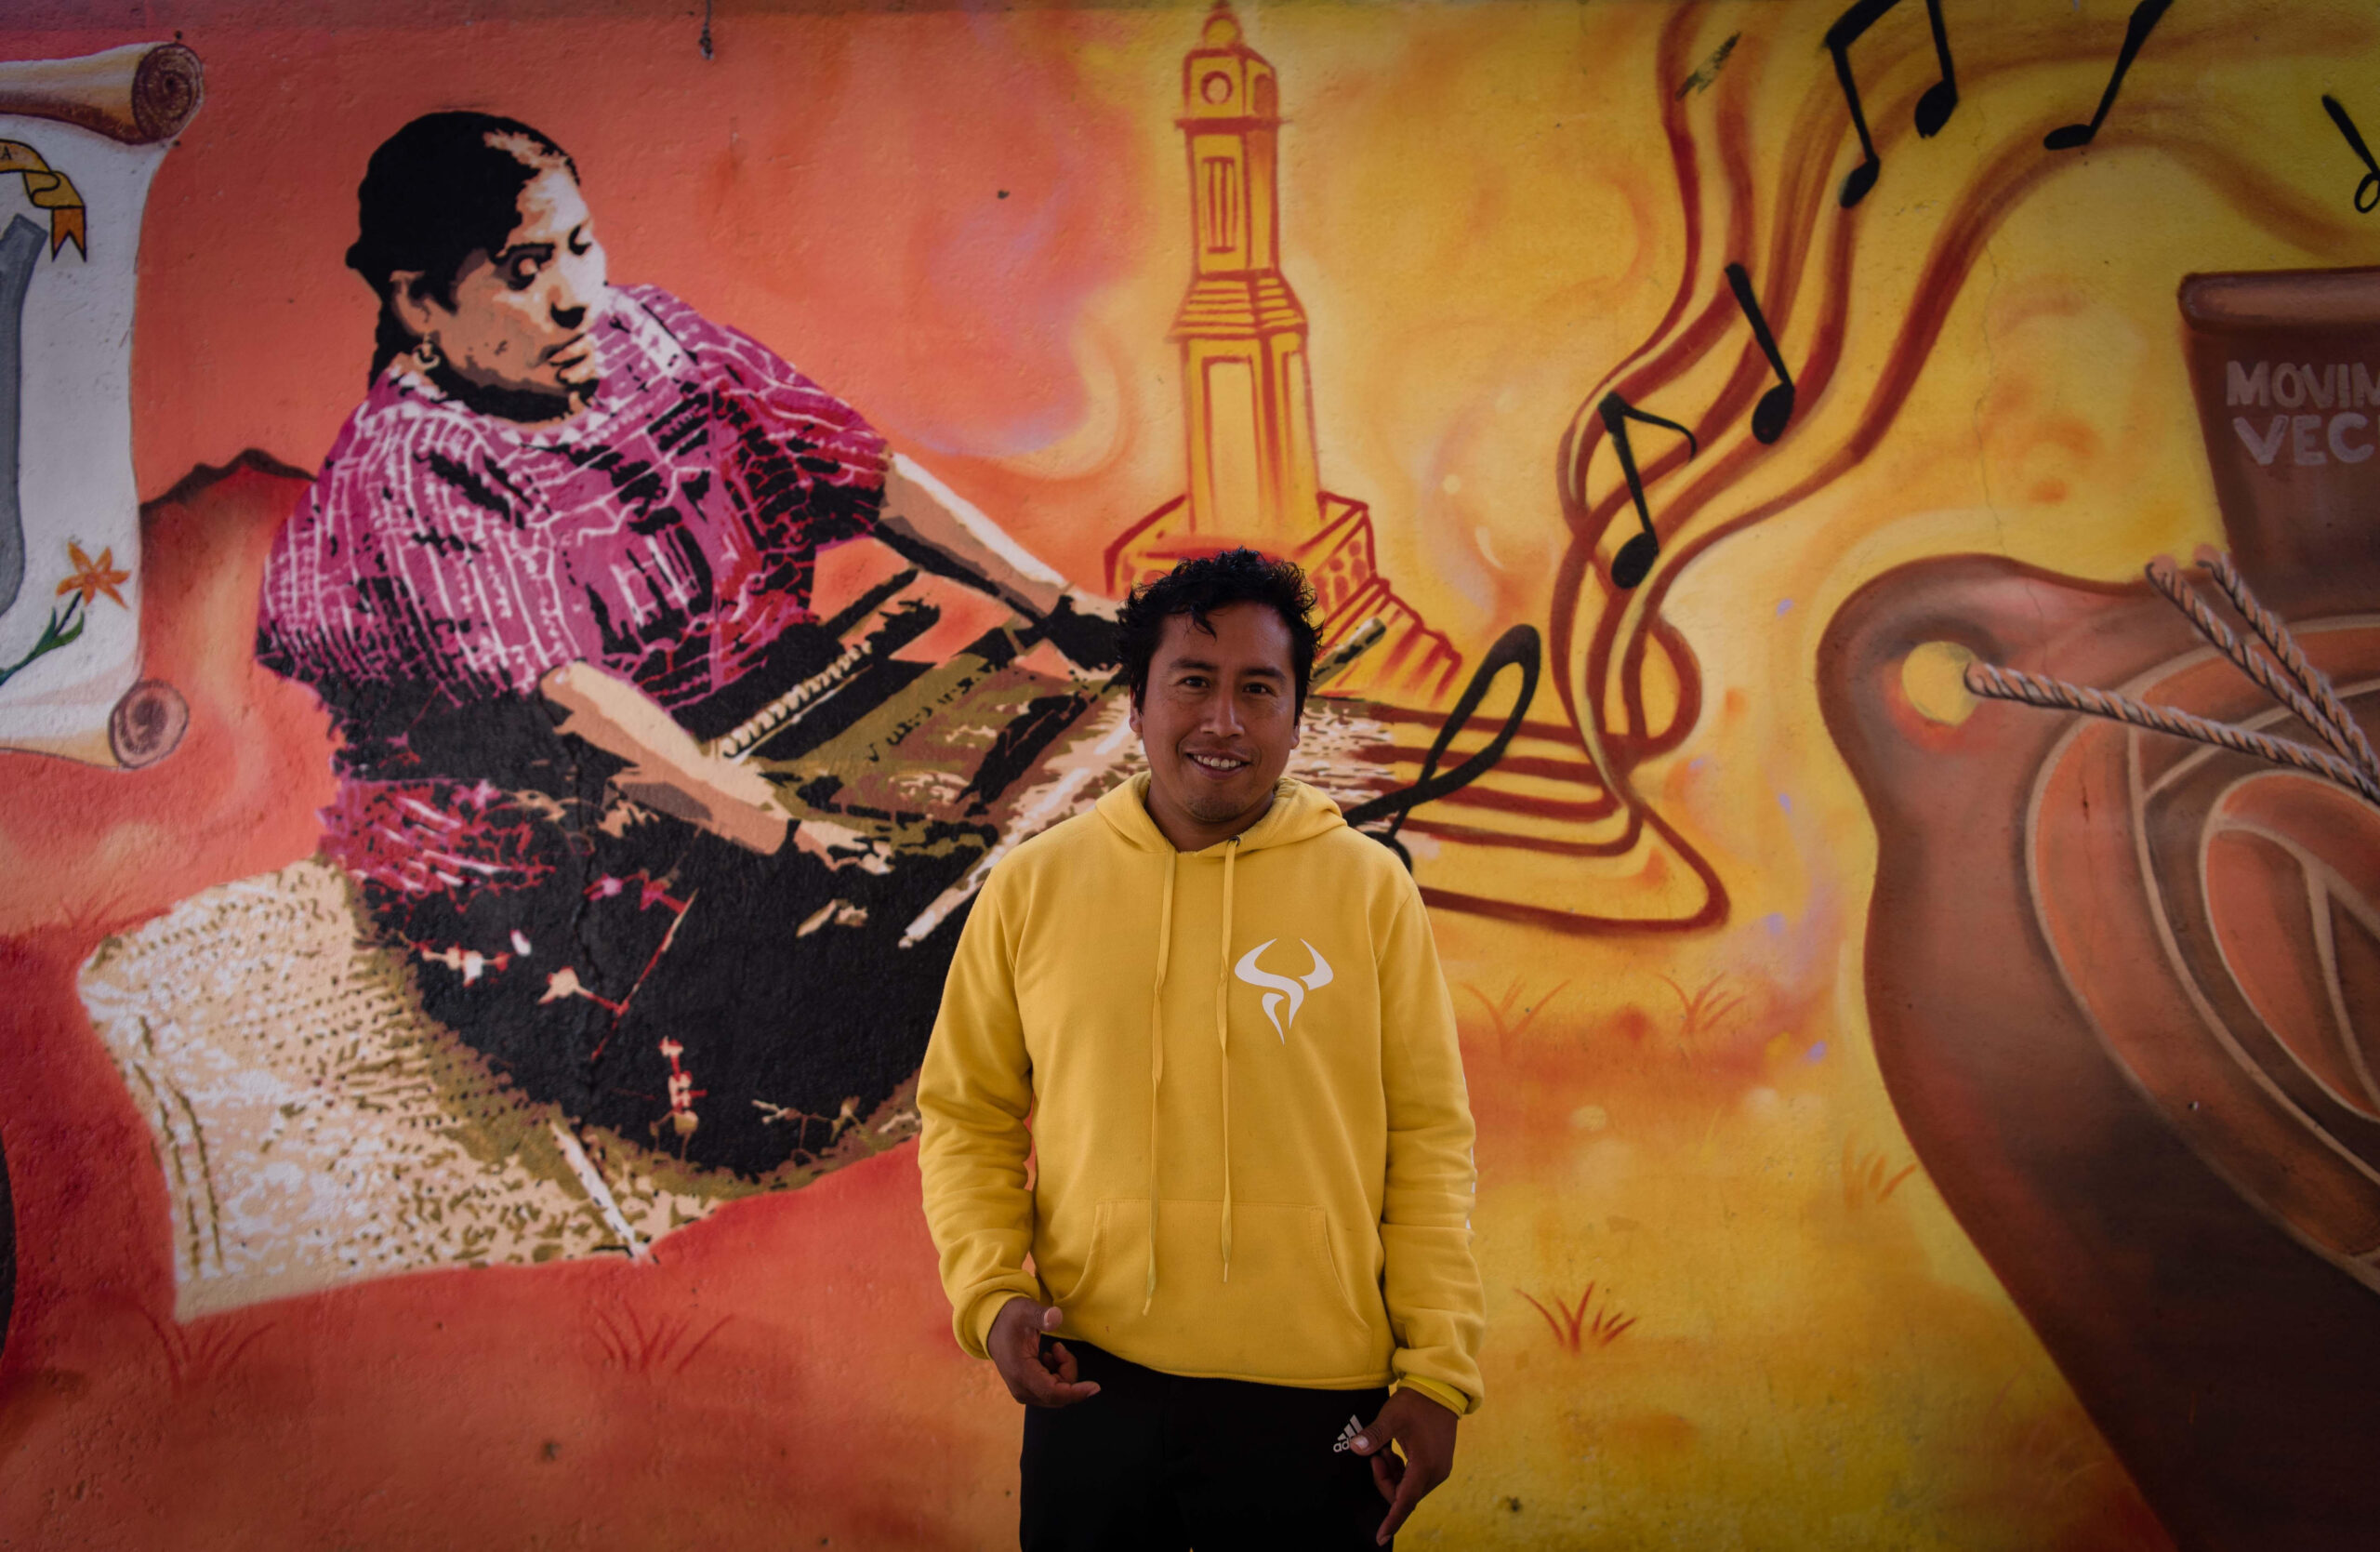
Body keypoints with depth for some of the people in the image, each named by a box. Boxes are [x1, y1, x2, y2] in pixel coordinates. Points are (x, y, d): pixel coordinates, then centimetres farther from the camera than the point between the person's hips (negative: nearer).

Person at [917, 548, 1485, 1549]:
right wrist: (990, 1294, -5)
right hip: (1091, 1388, 1)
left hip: (1315, 1405, -1)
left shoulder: (1371, 889, 1)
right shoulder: (1032, 886, 3)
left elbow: (1428, 1138, 1)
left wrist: (1438, 1372, -3)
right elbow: (965, 1118, 10)